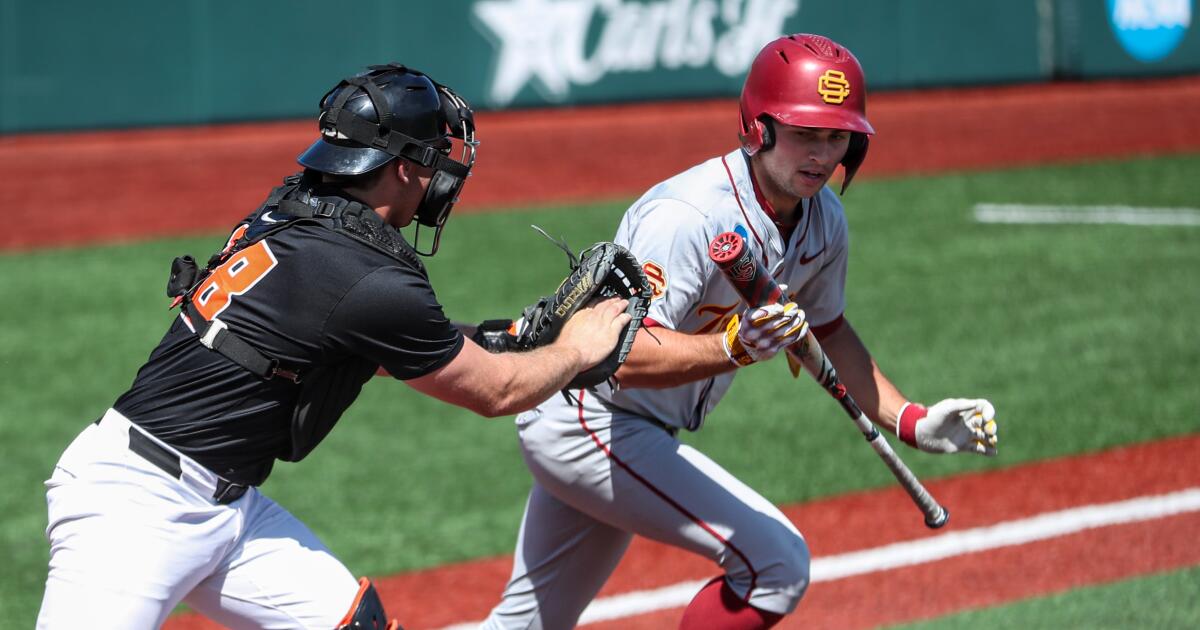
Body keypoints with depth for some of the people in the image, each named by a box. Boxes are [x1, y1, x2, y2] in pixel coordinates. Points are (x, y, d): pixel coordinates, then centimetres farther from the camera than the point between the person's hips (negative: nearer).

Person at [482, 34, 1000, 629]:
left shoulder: (824, 219, -1)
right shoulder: (688, 216, -29)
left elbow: (828, 330, 17)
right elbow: (622, 355, -37)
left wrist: (911, 422, 8)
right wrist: (732, 347, -52)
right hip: (584, 420, -9)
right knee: (775, 561, -18)